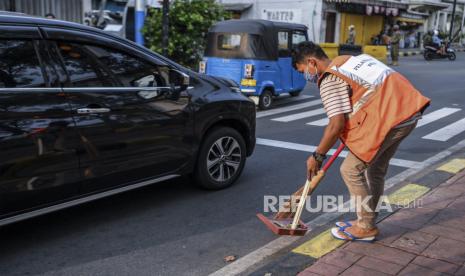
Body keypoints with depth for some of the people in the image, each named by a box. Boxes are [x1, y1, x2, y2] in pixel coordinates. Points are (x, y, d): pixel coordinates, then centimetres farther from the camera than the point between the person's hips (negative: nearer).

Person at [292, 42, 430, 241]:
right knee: (376, 169, 20)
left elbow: (337, 125, -15)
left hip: (389, 118, -10)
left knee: (351, 170, 0)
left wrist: (317, 156, -4)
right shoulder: (350, 59, 20)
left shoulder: (329, 80, -8)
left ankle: (366, 227, 11)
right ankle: (366, 220, 32)